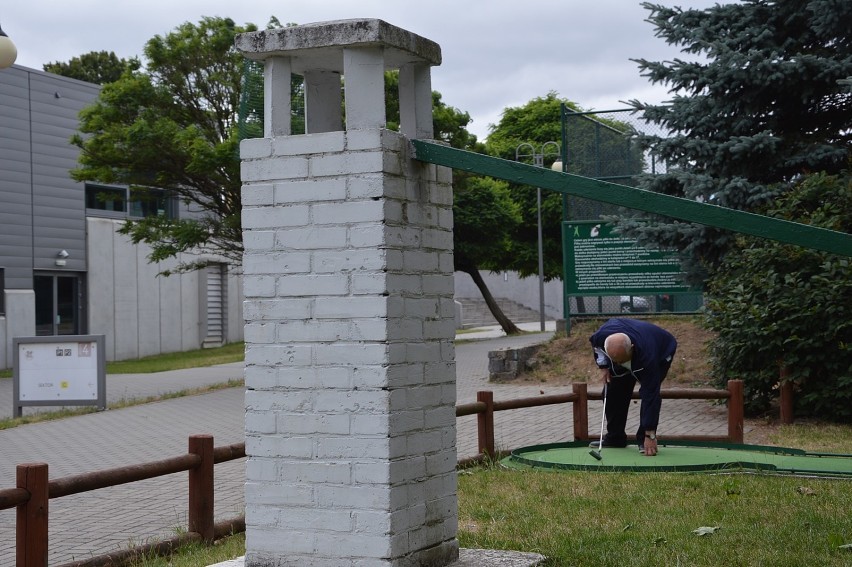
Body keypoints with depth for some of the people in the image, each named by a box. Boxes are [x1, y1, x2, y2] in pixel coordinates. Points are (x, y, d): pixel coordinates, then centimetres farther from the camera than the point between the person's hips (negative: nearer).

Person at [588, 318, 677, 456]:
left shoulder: (647, 356, -47)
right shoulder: (602, 335, -37)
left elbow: (650, 395, -42)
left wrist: (650, 435, -39)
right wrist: (603, 366, -13)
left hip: (662, 351, -5)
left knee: (650, 392, -24)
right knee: (614, 390, -5)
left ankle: (645, 439, -10)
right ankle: (614, 438, 8)